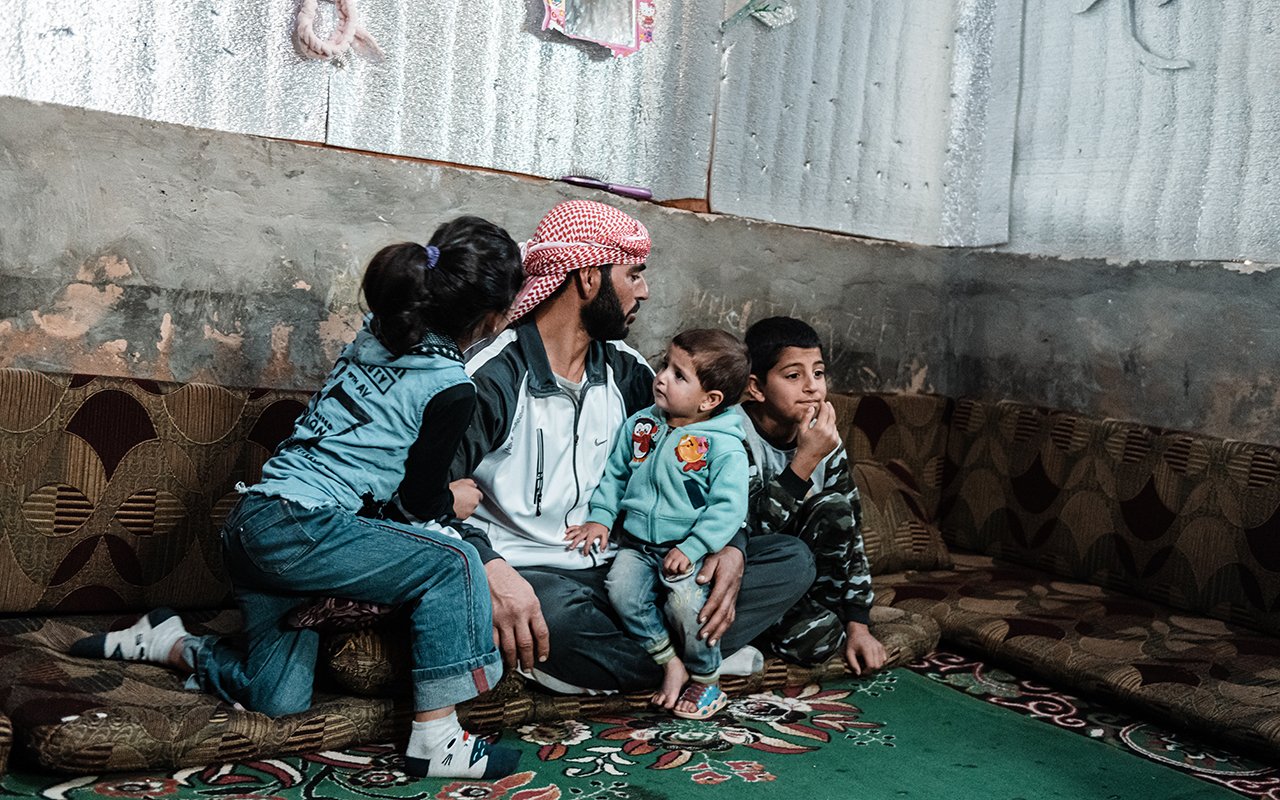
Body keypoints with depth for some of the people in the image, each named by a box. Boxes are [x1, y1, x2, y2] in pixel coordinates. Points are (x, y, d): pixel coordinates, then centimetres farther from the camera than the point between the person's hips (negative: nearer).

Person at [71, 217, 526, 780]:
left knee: (278, 701, 15)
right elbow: (423, 504, 0)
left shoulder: (377, 333, 11)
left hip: (250, 523, 9)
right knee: (451, 562, -15)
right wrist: (457, 498, 19)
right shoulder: (452, 389, -11)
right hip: (296, 527, -9)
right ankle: (436, 742, -13)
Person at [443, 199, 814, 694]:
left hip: (622, 568, 7)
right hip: (534, 577, -6)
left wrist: (730, 547, -6)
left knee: (792, 560, -4)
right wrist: (493, 572, -36)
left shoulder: (625, 370, 10)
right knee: (558, 613, -43)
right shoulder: (493, 374, -10)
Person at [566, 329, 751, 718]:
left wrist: (691, 548, -22)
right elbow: (615, 472, 17)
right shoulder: (641, 424, 6)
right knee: (621, 588, -21)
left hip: (691, 549, -5)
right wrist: (600, 517, 6)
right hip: (637, 543, 5)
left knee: (683, 599, -28)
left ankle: (705, 678, 0)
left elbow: (728, 507, -15)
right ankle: (669, 662, 0)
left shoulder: (723, 446, -11)